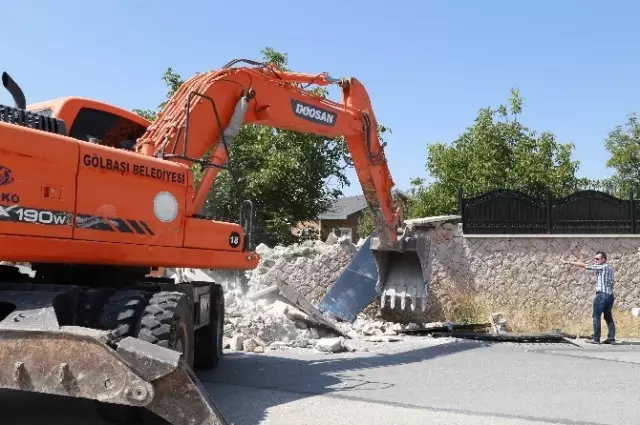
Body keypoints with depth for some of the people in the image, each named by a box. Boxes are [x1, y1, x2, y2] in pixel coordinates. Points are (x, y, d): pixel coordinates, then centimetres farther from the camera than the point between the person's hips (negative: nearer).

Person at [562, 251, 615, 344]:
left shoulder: (602, 267, -9)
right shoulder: (609, 267, 15)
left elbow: (584, 265, -9)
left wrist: (569, 262, -4)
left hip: (602, 295, -9)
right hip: (610, 295, 9)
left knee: (596, 317, -3)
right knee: (608, 317, 11)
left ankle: (596, 339, -3)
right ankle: (611, 338, 11)